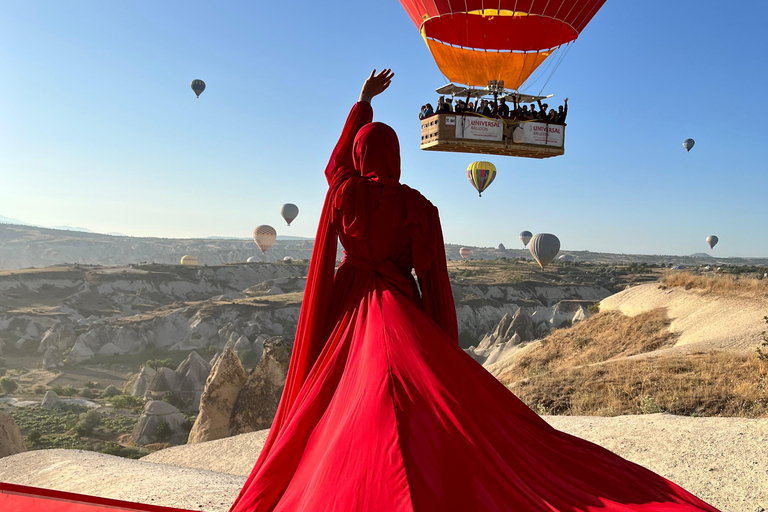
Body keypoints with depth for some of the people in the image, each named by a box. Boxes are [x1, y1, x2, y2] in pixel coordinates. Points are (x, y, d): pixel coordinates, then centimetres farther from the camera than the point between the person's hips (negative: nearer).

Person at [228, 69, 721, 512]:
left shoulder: (344, 191, -1)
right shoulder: (418, 207, -7)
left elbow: (338, 158, 22)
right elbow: (432, 278, -7)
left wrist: (364, 100, 34)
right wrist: (445, 351, 1)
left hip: (345, 307, 2)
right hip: (398, 307, -2)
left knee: (324, 406, 8)